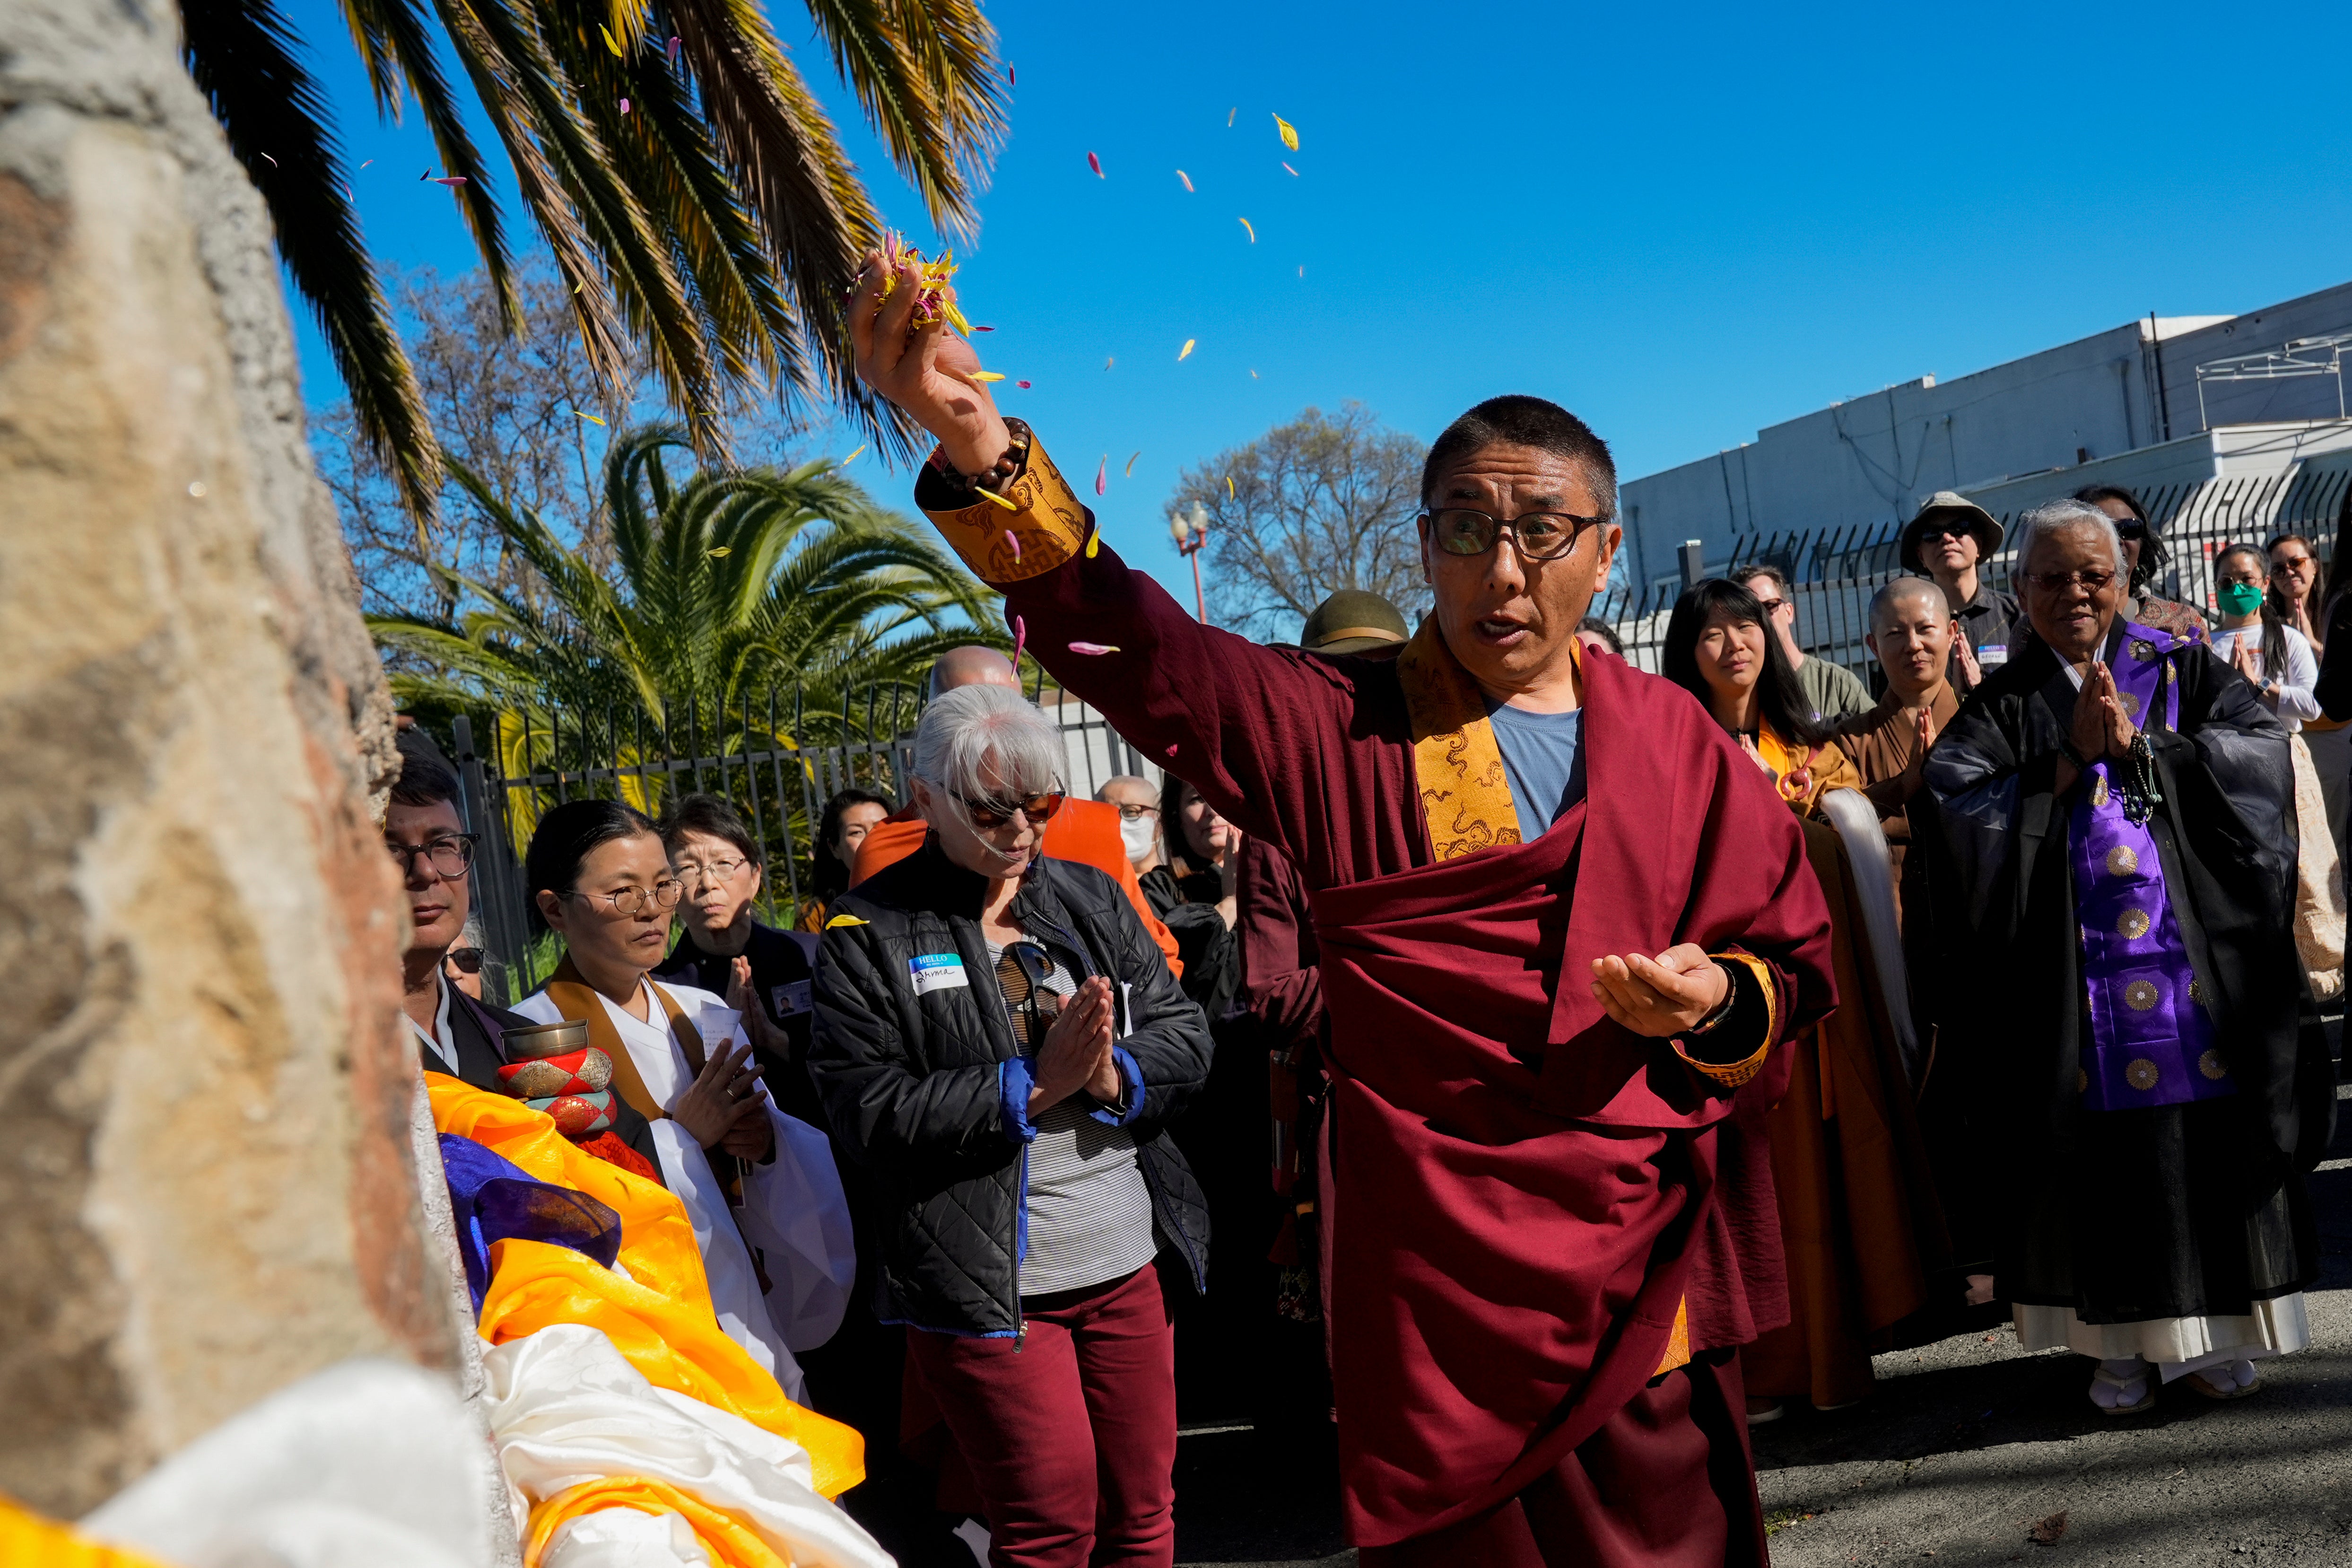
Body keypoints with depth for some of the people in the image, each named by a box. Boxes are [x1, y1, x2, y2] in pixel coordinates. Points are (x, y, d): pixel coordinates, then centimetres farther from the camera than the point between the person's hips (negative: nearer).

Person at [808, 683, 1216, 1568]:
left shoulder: (1092, 900, 9)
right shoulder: (870, 935, -6)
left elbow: (1185, 1038, 6)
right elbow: (870, 1113, -15)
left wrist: (1112, 1077, -15)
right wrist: (1032, 1085, -19)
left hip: (1130, 1264, 5)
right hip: (988, 1288, -5)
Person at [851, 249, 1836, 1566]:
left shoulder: (1674, 740, 7)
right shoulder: (1343, 730, -2)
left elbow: (1796, 952, 14)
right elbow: (1138, 648, -17)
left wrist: (1719, 999, -10)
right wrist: (980, 450, -32)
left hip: (1650, 1297, 3)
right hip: (1444, 1313, -2)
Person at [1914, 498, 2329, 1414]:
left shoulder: (2186, 675, 10)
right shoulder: (2001, 706, 7)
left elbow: (2262, 756, -5)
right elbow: (1950, 807, -8)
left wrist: (2138, 745, -12)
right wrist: (2070, 758, -13)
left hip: (2199, 963, 0)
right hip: (2068, 981, 0)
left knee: (2209, 1146, 4)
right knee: (2100, 1156, 2)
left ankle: (2217, 1330, 19)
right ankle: (2121, 1339, 14)